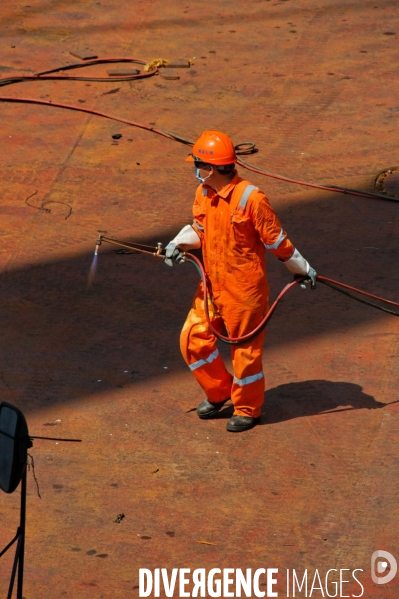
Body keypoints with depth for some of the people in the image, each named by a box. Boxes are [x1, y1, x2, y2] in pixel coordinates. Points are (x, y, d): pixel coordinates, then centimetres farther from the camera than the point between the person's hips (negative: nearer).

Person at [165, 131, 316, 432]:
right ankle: (219, 392, 30)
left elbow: (276, 240, -14)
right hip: (212, 285, 7)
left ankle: (247, 409, 27)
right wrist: (178, 244, -7)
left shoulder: (251, 198, -23)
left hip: (244, 290, -7)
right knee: (193, 338, 7)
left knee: (245, 348, 7)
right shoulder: (204, 193, -1)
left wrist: (303, 269, -5)